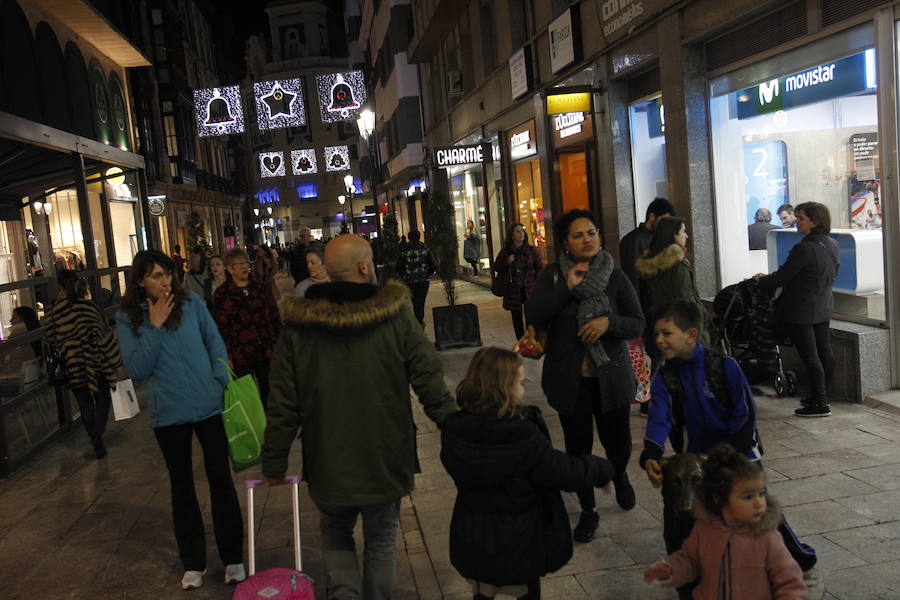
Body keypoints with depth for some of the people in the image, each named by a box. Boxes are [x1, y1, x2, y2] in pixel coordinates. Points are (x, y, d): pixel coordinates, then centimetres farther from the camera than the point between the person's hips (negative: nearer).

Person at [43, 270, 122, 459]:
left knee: (85, 404, 15)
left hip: (72, 366, 2)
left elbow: (49, 337, 5)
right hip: (95, 363, -2)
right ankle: (98, 435, -7)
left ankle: (96, 441, 19)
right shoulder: (86, 307, -13)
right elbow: (102, 334, -14)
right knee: (102, 400, 11)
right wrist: (116, 360, -8)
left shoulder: (54, 311, -5)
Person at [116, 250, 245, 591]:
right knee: (182, 486, 13)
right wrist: (155, 327, -16)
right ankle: (193, 563, 28)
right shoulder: (128, 318, -3)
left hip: (209, 405, 0)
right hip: (169, 413, 0)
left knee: (220, 478, 6)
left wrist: (223, 381, -10)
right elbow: (136, 370, -9)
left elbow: (215, 342, 2)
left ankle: (233, 558, 20)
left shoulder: (190, 302, -3)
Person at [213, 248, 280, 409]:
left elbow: (275, 317, 12)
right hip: (240, 356, -3)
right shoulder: (222, 294, 0)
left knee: (269, 393, 8)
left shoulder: (262, 287, 8)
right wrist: (227, 356, -6)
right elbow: (221, 327, -1)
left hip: (266, 352, 3)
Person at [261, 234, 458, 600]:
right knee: (381, 543, 19)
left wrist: (274, 463, 5)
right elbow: (430, 382, -11)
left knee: (336, 535, 24)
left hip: (328, 465, 1)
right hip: (386, 462, 0)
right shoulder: (396, 316, -12)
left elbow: (283, 405, -6)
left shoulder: (298, 327, -8)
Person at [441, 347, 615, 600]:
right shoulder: (524, 437, -27)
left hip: (471, 541, 3)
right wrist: (604, 470, 2)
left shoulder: (453, 430, -15)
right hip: (519, 542, -3)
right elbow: (568, 472, -17)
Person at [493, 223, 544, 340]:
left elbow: (540, 269, 7)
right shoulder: (505, 252, 2)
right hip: (513, 291, 1)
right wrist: (507, 262, -9)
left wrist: (535, 284, 0)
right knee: (517, 318, 7)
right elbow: (495, 268, 8)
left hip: (529, 290, -1)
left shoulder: (532, 250, 2)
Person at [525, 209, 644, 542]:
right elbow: (533, 314, -13)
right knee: (578, 446, 8)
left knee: (618, 442, 8)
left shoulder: (615, 276, -4)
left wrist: (609, 321, -22)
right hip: (569, 377, 0)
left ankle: (619, 475, 46)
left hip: (610, 375, 0)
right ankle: (588, 510, 29)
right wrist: (567, 288, -20)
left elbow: (638, 324, -3)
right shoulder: (552, 275, -2)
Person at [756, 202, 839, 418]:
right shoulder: (833, 246, 6)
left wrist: (762, 281, 3)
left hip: (801, 311, -9)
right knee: (824, 351, 14)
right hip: (823, 308, 9)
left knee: (809, 355, -4)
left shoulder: (805, 249, -23)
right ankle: (822, 396, 26)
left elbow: (782, 277, -17)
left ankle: (821, 404, 0)